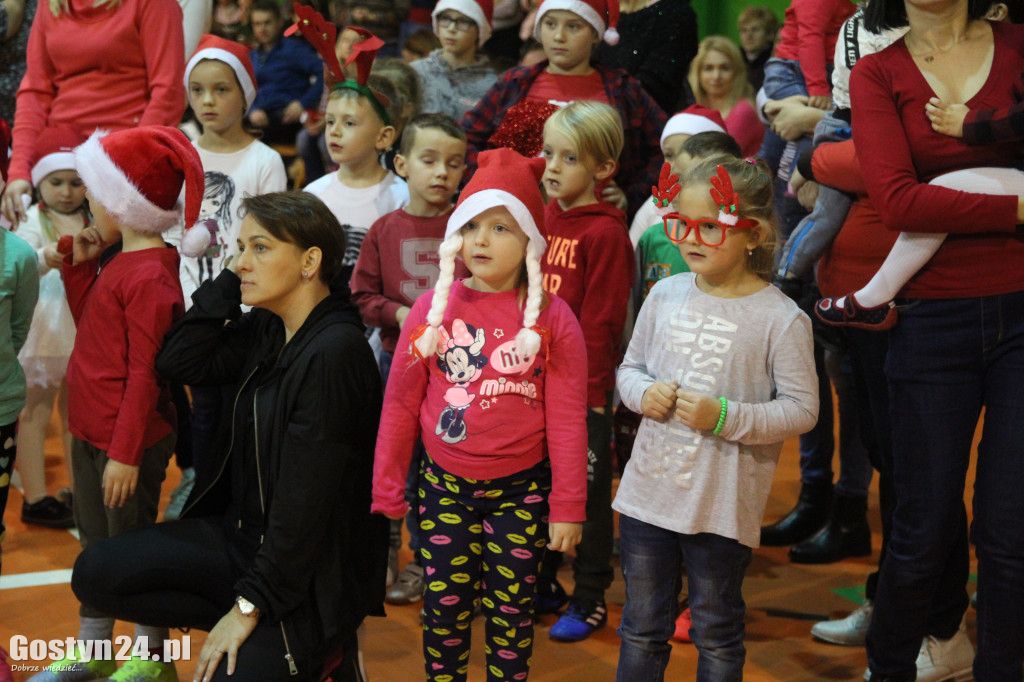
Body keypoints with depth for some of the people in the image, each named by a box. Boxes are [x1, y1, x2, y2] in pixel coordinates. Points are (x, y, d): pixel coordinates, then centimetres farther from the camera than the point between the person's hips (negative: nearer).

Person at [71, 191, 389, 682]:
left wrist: (251, 604, -19)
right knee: (97, 572, -5)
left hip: (310, 575, -8)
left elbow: (307, 497, -23)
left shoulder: (334, 351, -22)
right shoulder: (265, 330, 4)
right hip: (242, 532, 8)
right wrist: (232, 281, -5)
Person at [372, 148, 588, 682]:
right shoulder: (434, 306, -2)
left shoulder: (551, 318, -7)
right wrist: (386, 491, 6)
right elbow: (400, 402, 3)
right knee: (443, 608, 9)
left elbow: (567, 420, -4)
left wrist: (567, 509, -4)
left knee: (510, 612, 8)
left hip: (520, 489, -1)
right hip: (444, 484, 2)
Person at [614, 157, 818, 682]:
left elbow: (801, 409, -12)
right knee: (641, 627, 17)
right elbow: (630, 367, 13)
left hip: (723, 505, -4)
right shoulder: (665, 295, 2)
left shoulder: (780, 318, -12)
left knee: (716, 631, 13)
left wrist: (724, 416, -22)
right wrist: (643, 393, -9)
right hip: (649, 489, 4)